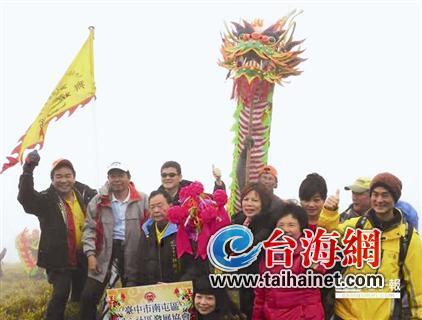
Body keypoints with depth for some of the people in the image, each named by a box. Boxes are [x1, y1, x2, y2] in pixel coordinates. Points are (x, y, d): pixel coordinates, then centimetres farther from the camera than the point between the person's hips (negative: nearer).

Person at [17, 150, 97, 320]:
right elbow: (25, 198, -33)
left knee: (81, 295, 17)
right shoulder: (46, 199, -13)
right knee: (61, 293, -16)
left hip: (82, 257, 5)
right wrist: (28, 169, -44)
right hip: (59, 258, -5)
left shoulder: (84, 193, 1)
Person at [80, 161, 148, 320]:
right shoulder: (98, 201, 3)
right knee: (89, 296, -3)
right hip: (106, 251, 1)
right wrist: (90, 254, -7)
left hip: (132, 252, -1)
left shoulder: (142, 200, -1)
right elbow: (90, 228, 3)